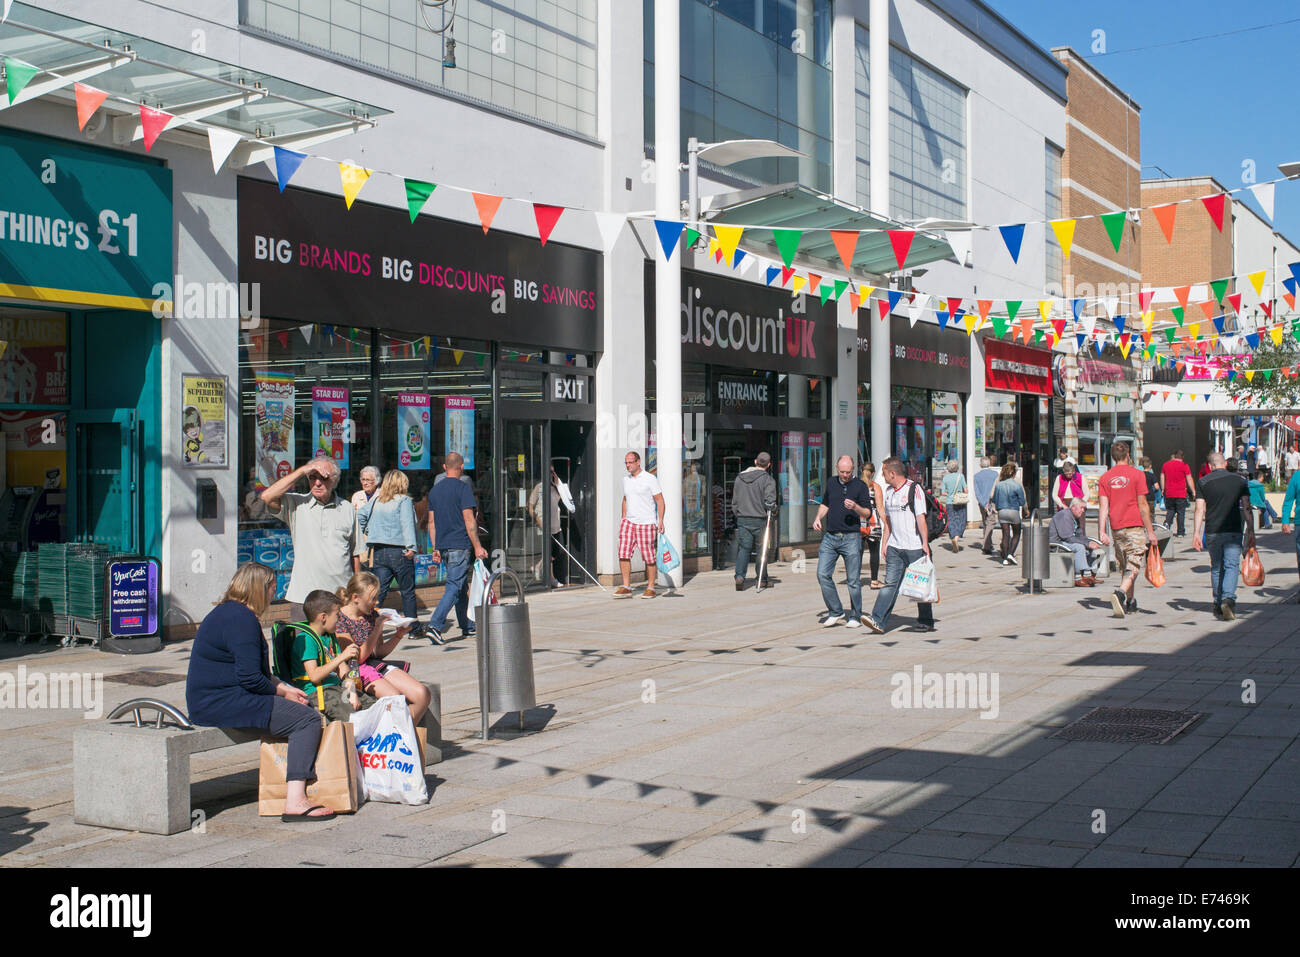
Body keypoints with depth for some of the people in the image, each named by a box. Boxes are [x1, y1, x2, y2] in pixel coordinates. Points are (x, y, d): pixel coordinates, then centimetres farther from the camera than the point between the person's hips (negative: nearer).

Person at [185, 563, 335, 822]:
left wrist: (283, 687, 12)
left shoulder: (229, 612, 19)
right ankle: (295, 801, -25)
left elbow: (257, 672, 25)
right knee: (307, 720, -17)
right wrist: (282, 691, -5)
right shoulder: (242, 619, -15)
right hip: (222, 703, -11)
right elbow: (250, 678, -21)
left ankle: (294, 786, 8)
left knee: (305, 711, 14)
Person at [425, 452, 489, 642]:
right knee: (454, 586, -7)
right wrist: (477, 546, -10)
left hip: (443, 546, 7)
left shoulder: (435, 490, 12)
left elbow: (432, 522, 14)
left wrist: (436, 548, 18)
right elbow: (469, 521, -13)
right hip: (460, 545, -7)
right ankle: (434, 625, -18)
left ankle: (468, 627, 22)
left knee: (461, 587, 16)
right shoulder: (463, 488, -9)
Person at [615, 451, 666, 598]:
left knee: (649, 557, -1)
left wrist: (660, 520, -16)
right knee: (623, 554, -6)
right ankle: (626, 587, -2)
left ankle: (650, 588, 10)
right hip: (628, 522, 5)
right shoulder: (626, 479, 12)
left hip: (646, 524, -5)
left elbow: (660, 501, -6)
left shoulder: (650, 479, -6)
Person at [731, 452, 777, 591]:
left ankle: (739, 575, -12)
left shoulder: (739, 477, 9)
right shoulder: (767, 479, -7)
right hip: (759, 519, -3)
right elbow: (769, 501, -16)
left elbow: (734, 502, 13)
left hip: (742, 518, 4)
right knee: (763, 548, 11)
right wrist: (772, 507, 5)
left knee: (744, 548, 6)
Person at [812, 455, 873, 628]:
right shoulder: (831, 483, 12)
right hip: (830, 537, 4)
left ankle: (855, 616, 12)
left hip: (851, 537, -4)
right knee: (823, 575, -5)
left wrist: (855, 507, -22)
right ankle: (835, 612, 7)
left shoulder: (860, 486, -1)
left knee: (853, 580, 0)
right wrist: (818, 518, 8)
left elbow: (868, 513, -3)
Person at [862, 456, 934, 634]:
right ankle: (878, 621, -13)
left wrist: (925, 543, -15)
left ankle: (926, 622, 16)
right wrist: (885, 543, 16)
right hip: (894, 547, 6)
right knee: (890, 583, -4)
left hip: (914, 546, -6)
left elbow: (921, 518, -11)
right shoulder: (888, 492, 13)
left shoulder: (913, 489, -9)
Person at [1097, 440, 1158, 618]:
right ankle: (1120, 593, -30)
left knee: (1125, 566, 16)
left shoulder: (1105, 478, 4)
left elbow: (1104, 507, -1)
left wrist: (1102, 532, -2)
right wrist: (1150, 531, -2)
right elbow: (1143, 505, -6)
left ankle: (1131, 602, 21)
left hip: (1117, 528, 4)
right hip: (1135, 526, -4)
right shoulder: (1137, 475, -5)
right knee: (1134, 567, -6)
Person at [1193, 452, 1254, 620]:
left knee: (1216, 568, 13)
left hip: (1212, 532, 1)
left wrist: (1196, 533, -3)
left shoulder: (1204, 482, 3)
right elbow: (1246, 508, 0)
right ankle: (1228, 599, -24)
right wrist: (1251, 531, 3)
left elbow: (1199, 509, -3)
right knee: (1232, 566, -3)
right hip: (1233, 531, -1)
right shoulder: (1239, 480, 4)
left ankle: (1218, 604, 17)